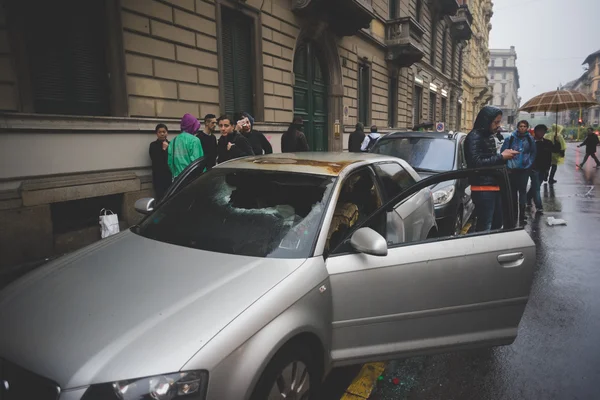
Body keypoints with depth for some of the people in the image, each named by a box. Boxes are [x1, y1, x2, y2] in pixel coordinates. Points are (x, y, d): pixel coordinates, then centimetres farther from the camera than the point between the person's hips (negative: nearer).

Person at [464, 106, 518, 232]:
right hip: (482, 189, -9)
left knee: (497, 224, 14)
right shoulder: (474, 137, -12)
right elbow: (476, 163, -22)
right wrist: (501, 157, -15)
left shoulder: (489, 136, 16)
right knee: (484, 229, -7)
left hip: (494, 187, 9)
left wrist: (505, 156, 4)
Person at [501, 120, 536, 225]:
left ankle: (522, 215, 2)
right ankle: (514, 212, 24)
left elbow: (533, 153, 14)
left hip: (524, 169, 0)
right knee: (513, 190, 9)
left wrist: (529, 163, 5)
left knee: (522, 190, -3)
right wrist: (507, 165, -1)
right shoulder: (511, 138, -3)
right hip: (512, 169, 0)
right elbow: (503, 151, 2)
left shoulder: (530, 139, 2)